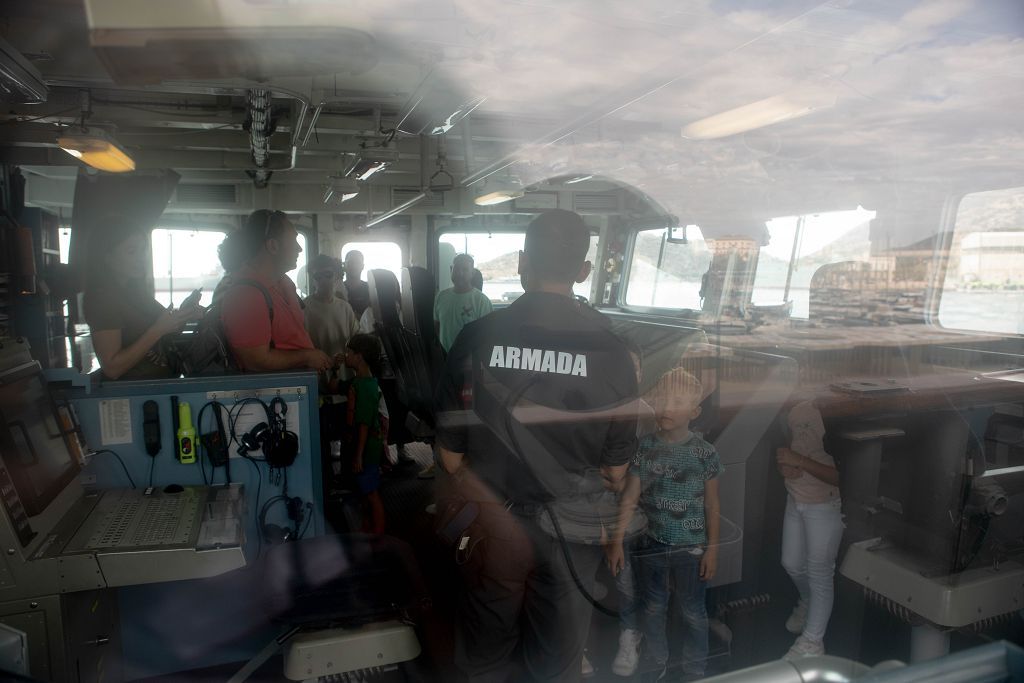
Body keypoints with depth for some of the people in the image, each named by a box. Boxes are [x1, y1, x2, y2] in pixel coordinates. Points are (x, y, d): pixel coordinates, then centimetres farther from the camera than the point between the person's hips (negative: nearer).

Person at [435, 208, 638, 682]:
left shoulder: (476, 337, -14)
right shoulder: (610, 349, -13)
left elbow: (450, 452, -6)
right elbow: (617, 465, -4)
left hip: (493, 524, 0)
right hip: (572, 531, 0)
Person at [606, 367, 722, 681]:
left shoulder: (705, 452, -10)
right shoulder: (644, 447, -6)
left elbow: (712, 506, -3)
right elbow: (629, 498, -4)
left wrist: (712, 549, -3)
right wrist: (617, 541, -6)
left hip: (691, 547, -2)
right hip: (651, 544, 2)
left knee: (693, 612, 13)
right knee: (653, 609, 17)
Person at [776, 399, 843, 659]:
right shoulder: (799, 411, -4)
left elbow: (840, 476, -28)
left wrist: (800, 462, -33)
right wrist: (784, 467, -11)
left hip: (825, 508, -7)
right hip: (795, 501, 7)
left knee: (820, 573, 4)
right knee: (791, 563, 20)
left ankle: (811, 642, 18)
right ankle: (808, 603, 50)